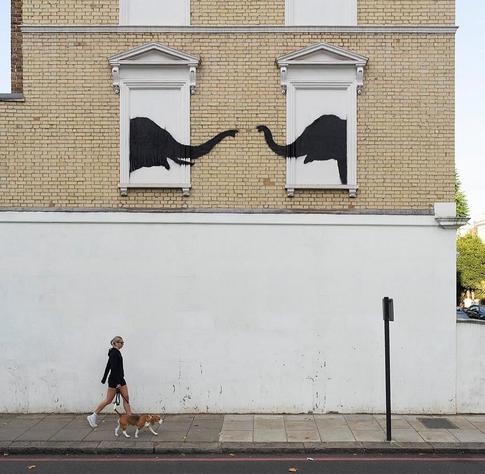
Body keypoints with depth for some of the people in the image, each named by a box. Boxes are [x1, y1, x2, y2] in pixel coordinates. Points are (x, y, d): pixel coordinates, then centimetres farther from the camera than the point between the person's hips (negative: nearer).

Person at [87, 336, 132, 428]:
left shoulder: (116, 352, 12)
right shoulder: (114, 353, -17)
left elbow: (108, 366, 19)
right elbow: (113, 368, -23)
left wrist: (104, 379, 24)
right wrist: (117, 383, -25)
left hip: (120, 379, 9)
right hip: (114, 380, -9)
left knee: (126, 398, 5)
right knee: (108, 400, -1)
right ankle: (93, 417, 10)